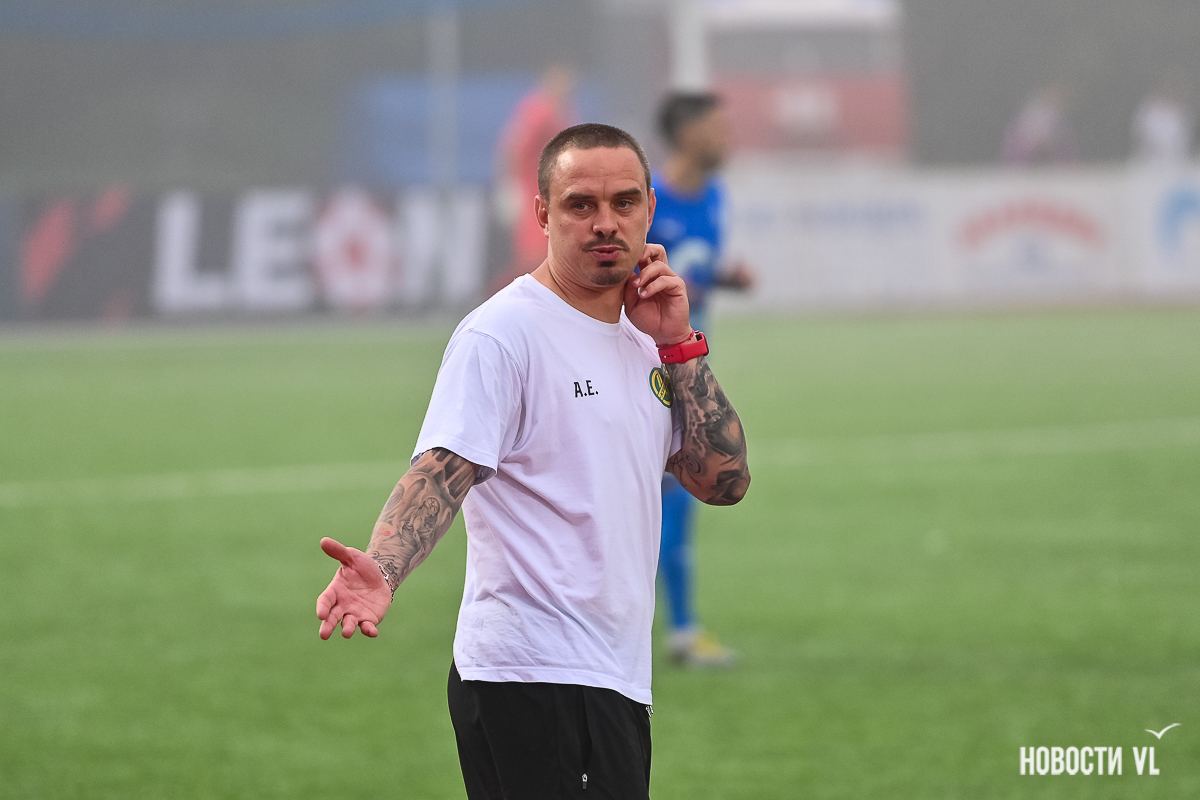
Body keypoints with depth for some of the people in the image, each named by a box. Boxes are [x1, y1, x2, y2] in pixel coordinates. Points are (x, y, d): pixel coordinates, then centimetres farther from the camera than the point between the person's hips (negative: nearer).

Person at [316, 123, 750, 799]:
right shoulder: (503, 332, -9)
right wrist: (381, 570, -39)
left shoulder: (644, 337, 16)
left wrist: (678, 344, 2)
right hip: (535, 676, -8)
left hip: (617, 681, 8)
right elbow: (442, 471, -20)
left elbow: (724, 482, 11)